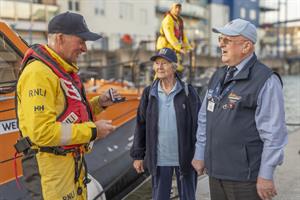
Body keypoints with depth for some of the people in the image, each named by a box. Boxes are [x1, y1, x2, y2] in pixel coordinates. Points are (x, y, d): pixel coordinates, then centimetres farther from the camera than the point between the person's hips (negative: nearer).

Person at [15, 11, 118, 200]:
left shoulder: (65, 70, 14)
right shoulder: (38, 73, -19)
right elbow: (42, 132, -27)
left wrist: (99, 103, 7)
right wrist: (93, 130, -20)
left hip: (73, 162, 10)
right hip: (50, 167, -10)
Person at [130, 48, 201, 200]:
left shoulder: (188, 92, -5)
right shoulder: (149, 93, 1)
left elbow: (199, 124, -4)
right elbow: (141, 126, 4)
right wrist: (137, 155, 3)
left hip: (185, 157, -1)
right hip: (159, 159, 2)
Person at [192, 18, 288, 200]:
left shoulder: (266, 81, -12)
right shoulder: (219, 76, 11)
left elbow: (274, 133, -15)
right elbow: (204, 119, 17)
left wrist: (266, 175, -15)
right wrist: (200, 154, 16)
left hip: (246, 176, -6)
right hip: (216, 172, 7)